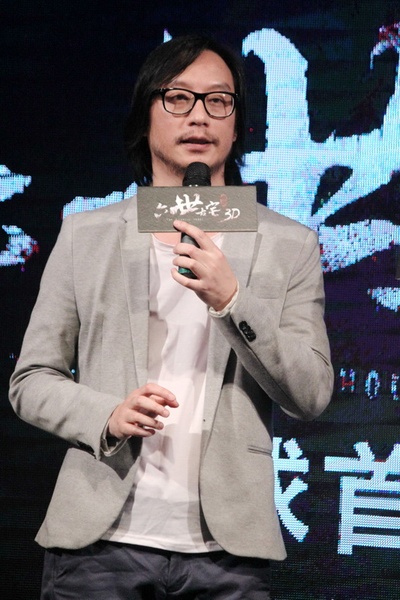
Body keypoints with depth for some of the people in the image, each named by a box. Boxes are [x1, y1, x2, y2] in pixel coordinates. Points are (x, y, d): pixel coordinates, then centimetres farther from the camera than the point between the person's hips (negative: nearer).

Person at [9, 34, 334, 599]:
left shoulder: (290, 245, 7)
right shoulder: (85, 234, 9)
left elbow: (311, 395, 0)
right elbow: (31, 381, 8)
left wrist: (231, 299, -13)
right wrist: (107, 416, -12)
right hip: (102, 538, 0)